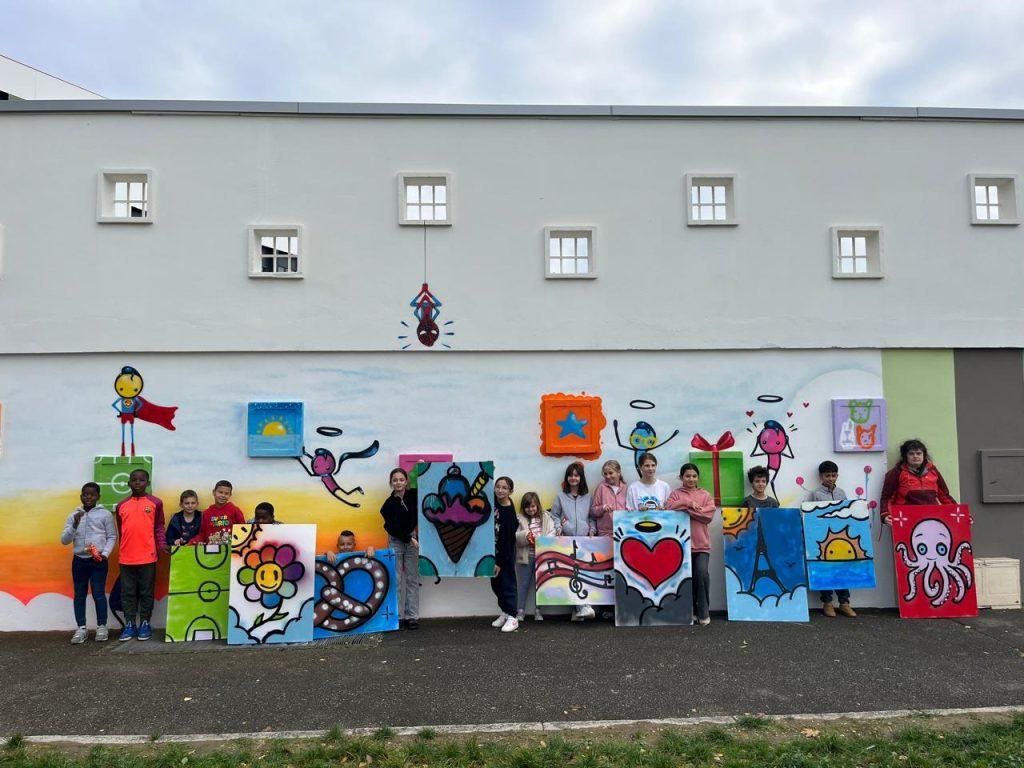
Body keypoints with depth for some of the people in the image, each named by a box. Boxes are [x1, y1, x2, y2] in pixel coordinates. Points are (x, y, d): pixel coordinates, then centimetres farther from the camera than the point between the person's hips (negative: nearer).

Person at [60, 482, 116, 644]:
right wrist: (75, 525, -12)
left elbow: (112, 537, 2)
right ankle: (81, 628, 15)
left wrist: (105, 554, -11)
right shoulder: (73, 516, 8)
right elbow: (64, 540, 4)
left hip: (98, 561, -3)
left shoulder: (105, 514, 1)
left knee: (98, 594, -2)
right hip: (79, 560, 3)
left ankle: (101, 627, 8)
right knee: (79, 595, 7)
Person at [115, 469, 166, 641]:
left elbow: (159, 527, 4)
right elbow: (120, 530, 15)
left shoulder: (155, 503, 2)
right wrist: (124, 549, 12)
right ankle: (130, 625, 16)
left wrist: (162, 545, -9)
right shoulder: (121, 505, 9)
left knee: (146, 592, 5)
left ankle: (145, 624, 14)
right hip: (126, 557, 3)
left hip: (148, 556, -2)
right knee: (128, 593, 8)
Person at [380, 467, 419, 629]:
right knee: (396, 581, 0)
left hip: (412, 540, 2)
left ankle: (412, 616, 7)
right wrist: (409, 539, -12)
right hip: (396, 542, -2)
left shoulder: (413, 495, -3)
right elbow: (393, 528, -9)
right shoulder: (388, 505, -10)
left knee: (412, 579, 4)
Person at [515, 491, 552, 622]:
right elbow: (514, 536, -8)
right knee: (523, 584, 7)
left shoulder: (546, 518, 6)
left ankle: (538, 610, 21)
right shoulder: (520, 519, -1)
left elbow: (552, 533, -1)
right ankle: (520, 611, 16)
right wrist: (526, 536, -24)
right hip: (525, 556, -2)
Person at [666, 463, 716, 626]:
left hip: (701, 543, 0)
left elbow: (708, 515, -5)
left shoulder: (705, 495, 10)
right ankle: (691, 611, 17)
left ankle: (704, 612, -1)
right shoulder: (676, 494, 9)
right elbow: (668, 508, -9)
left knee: (702, 573, -13)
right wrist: (687, 503, -16)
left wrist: (687, 509, -10)